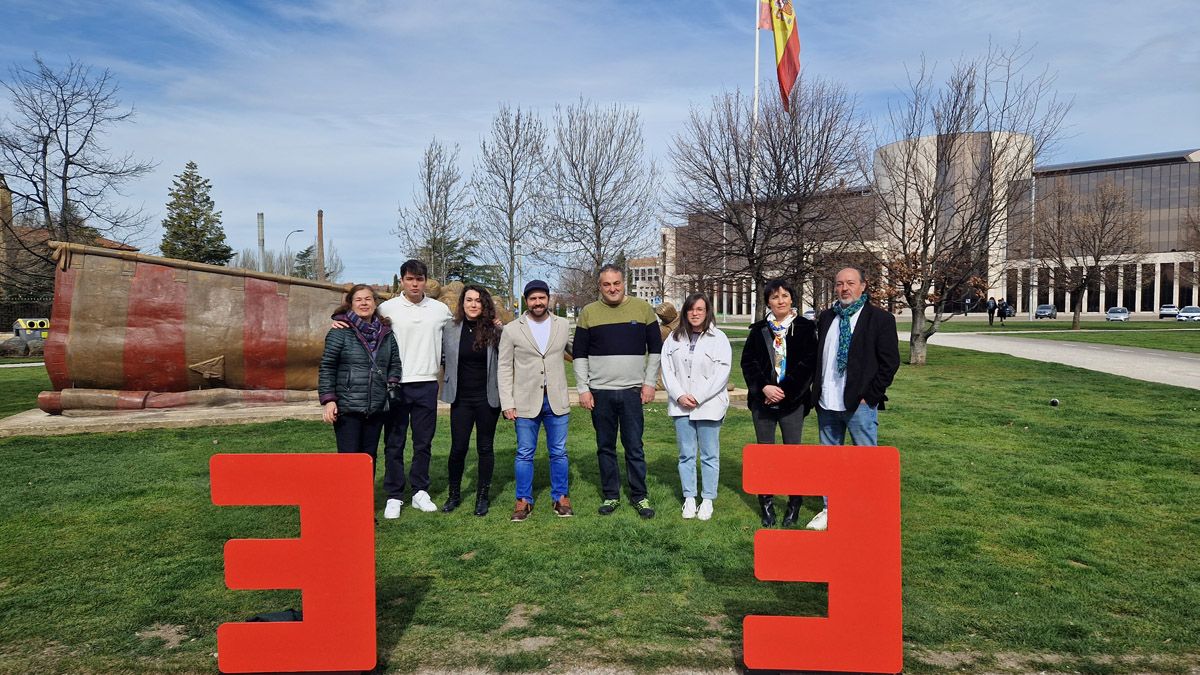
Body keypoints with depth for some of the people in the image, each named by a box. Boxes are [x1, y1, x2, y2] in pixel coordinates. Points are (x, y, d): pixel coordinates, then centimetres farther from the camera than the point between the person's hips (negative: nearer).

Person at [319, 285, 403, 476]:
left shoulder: (386, 333, 11)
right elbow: (327, 368, -5)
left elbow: (395, 363, 20)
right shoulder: (340, 332, -3)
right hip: (347, 408, -5)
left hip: (377, 409, 5)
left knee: (369, 458, 10)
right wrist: (328, 400, -11)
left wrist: (391, 385, 4)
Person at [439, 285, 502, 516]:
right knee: (458, 447, 3)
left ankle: (483, 496, 20)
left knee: (485, 447, 8)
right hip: (461, 399, 1)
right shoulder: (450, 330, 0)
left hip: (488, 398, -1)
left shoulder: (495, 331, -4)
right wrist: (450, 373, 4)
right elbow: (443, 358, 15)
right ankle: (454, 494, 22)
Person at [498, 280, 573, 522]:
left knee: (559, 452, 8)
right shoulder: (511, 330, 0)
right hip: (526, 402, -1)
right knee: (524, 454, 6)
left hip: (556, 400, 1)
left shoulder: (563, 326, 5)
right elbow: (505, 368, 0)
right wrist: (507, 403, -5)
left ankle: (561, 498, 22)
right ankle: (524, 501, 18)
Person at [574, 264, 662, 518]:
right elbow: (579, 354, 4)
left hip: (632, 391, -1)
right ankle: (611, 495, 20)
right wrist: (583, 389, -3)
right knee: (605, 447, 9)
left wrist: (649, 383, -1)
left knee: (634, 447, 3)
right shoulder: (588, 313, 2)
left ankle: (639, 496, 15)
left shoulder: (642, 308, 1)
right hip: (599, 392, 1)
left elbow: (655, 348, 6)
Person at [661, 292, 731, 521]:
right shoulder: (674, 338, 7)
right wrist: (679, 395, -9)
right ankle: (689, 498, 20)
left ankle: (707, 500, 15)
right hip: (681, 405, 3)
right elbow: (667, 369, 4)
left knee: (709, 455, 5)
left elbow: (721, 373, -9)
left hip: (709, 405, -3)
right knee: (686, 454, 9)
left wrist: (697, 397, -13)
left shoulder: (718, 339, -3)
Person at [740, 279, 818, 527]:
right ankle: (766, 504, 15)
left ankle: (794, 504, 13)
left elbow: (809, 364, -4)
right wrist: (764, 387, -11)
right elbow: (747, 361, 3)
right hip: (762, 401, 2)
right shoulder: (759, 329, 7)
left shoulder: (805, 328, 1)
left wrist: (784, 391, -11)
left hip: (792, 401, -2)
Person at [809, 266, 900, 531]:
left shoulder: (880, 318, -4)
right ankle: (830, 509, 27)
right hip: (827, 403, 5)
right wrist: (817, 390, 7)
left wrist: (869, 396, -11)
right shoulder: (826, 317, 12)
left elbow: (890, 362, -7)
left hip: (860, 403, -5)